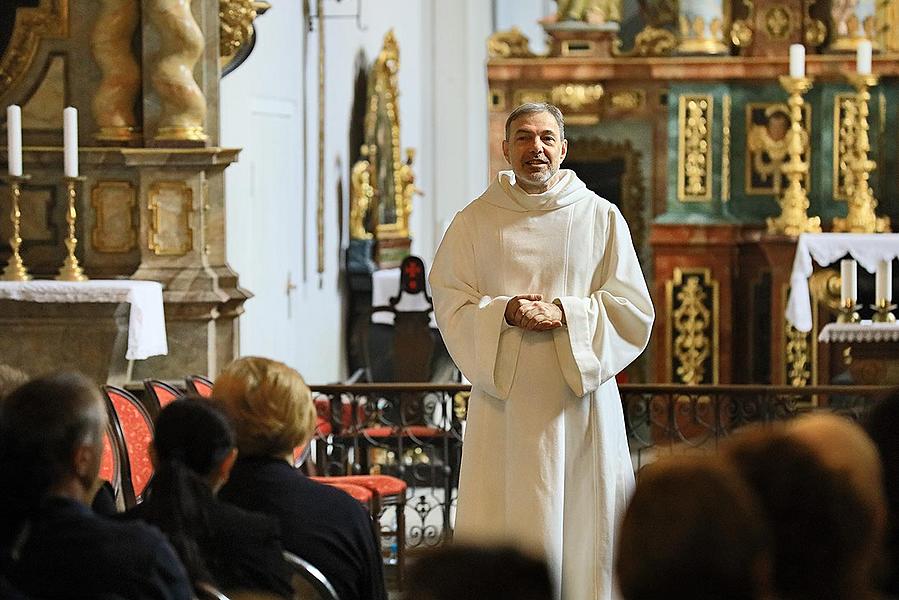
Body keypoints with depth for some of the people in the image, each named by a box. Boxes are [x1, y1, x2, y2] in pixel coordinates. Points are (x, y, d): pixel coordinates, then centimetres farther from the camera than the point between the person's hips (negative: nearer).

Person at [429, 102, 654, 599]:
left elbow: (633, 310, 2)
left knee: (584, 525, -1)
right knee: (506, 526, -4)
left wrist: (564, 313, -12)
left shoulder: (600, 218, 6)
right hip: (504, 400, 0)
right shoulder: (474, 222, 7)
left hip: (580, 396, 0)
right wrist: (506, 311, -15)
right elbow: (451, 307, 3)